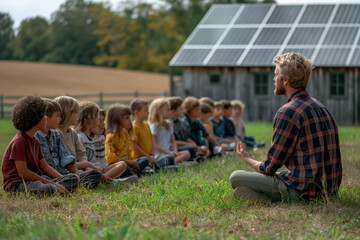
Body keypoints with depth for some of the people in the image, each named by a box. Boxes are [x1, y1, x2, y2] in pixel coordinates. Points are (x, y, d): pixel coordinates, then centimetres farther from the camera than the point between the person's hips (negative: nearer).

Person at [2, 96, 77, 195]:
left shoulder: (35, 141, 15)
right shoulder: (19, 141, -15)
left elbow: (45, 167, 16)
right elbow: (23, 172, -20)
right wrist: (51, 183, -20)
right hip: (17, 183, -10)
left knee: (73, 178, -3)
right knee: (48, 189, -41)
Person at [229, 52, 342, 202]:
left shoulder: (288, 112, -15)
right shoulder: (320, 107, 12)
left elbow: (269, 168, -9)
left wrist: (247, 158, 13)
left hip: (304, 191, -9)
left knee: (236, 178, 0)